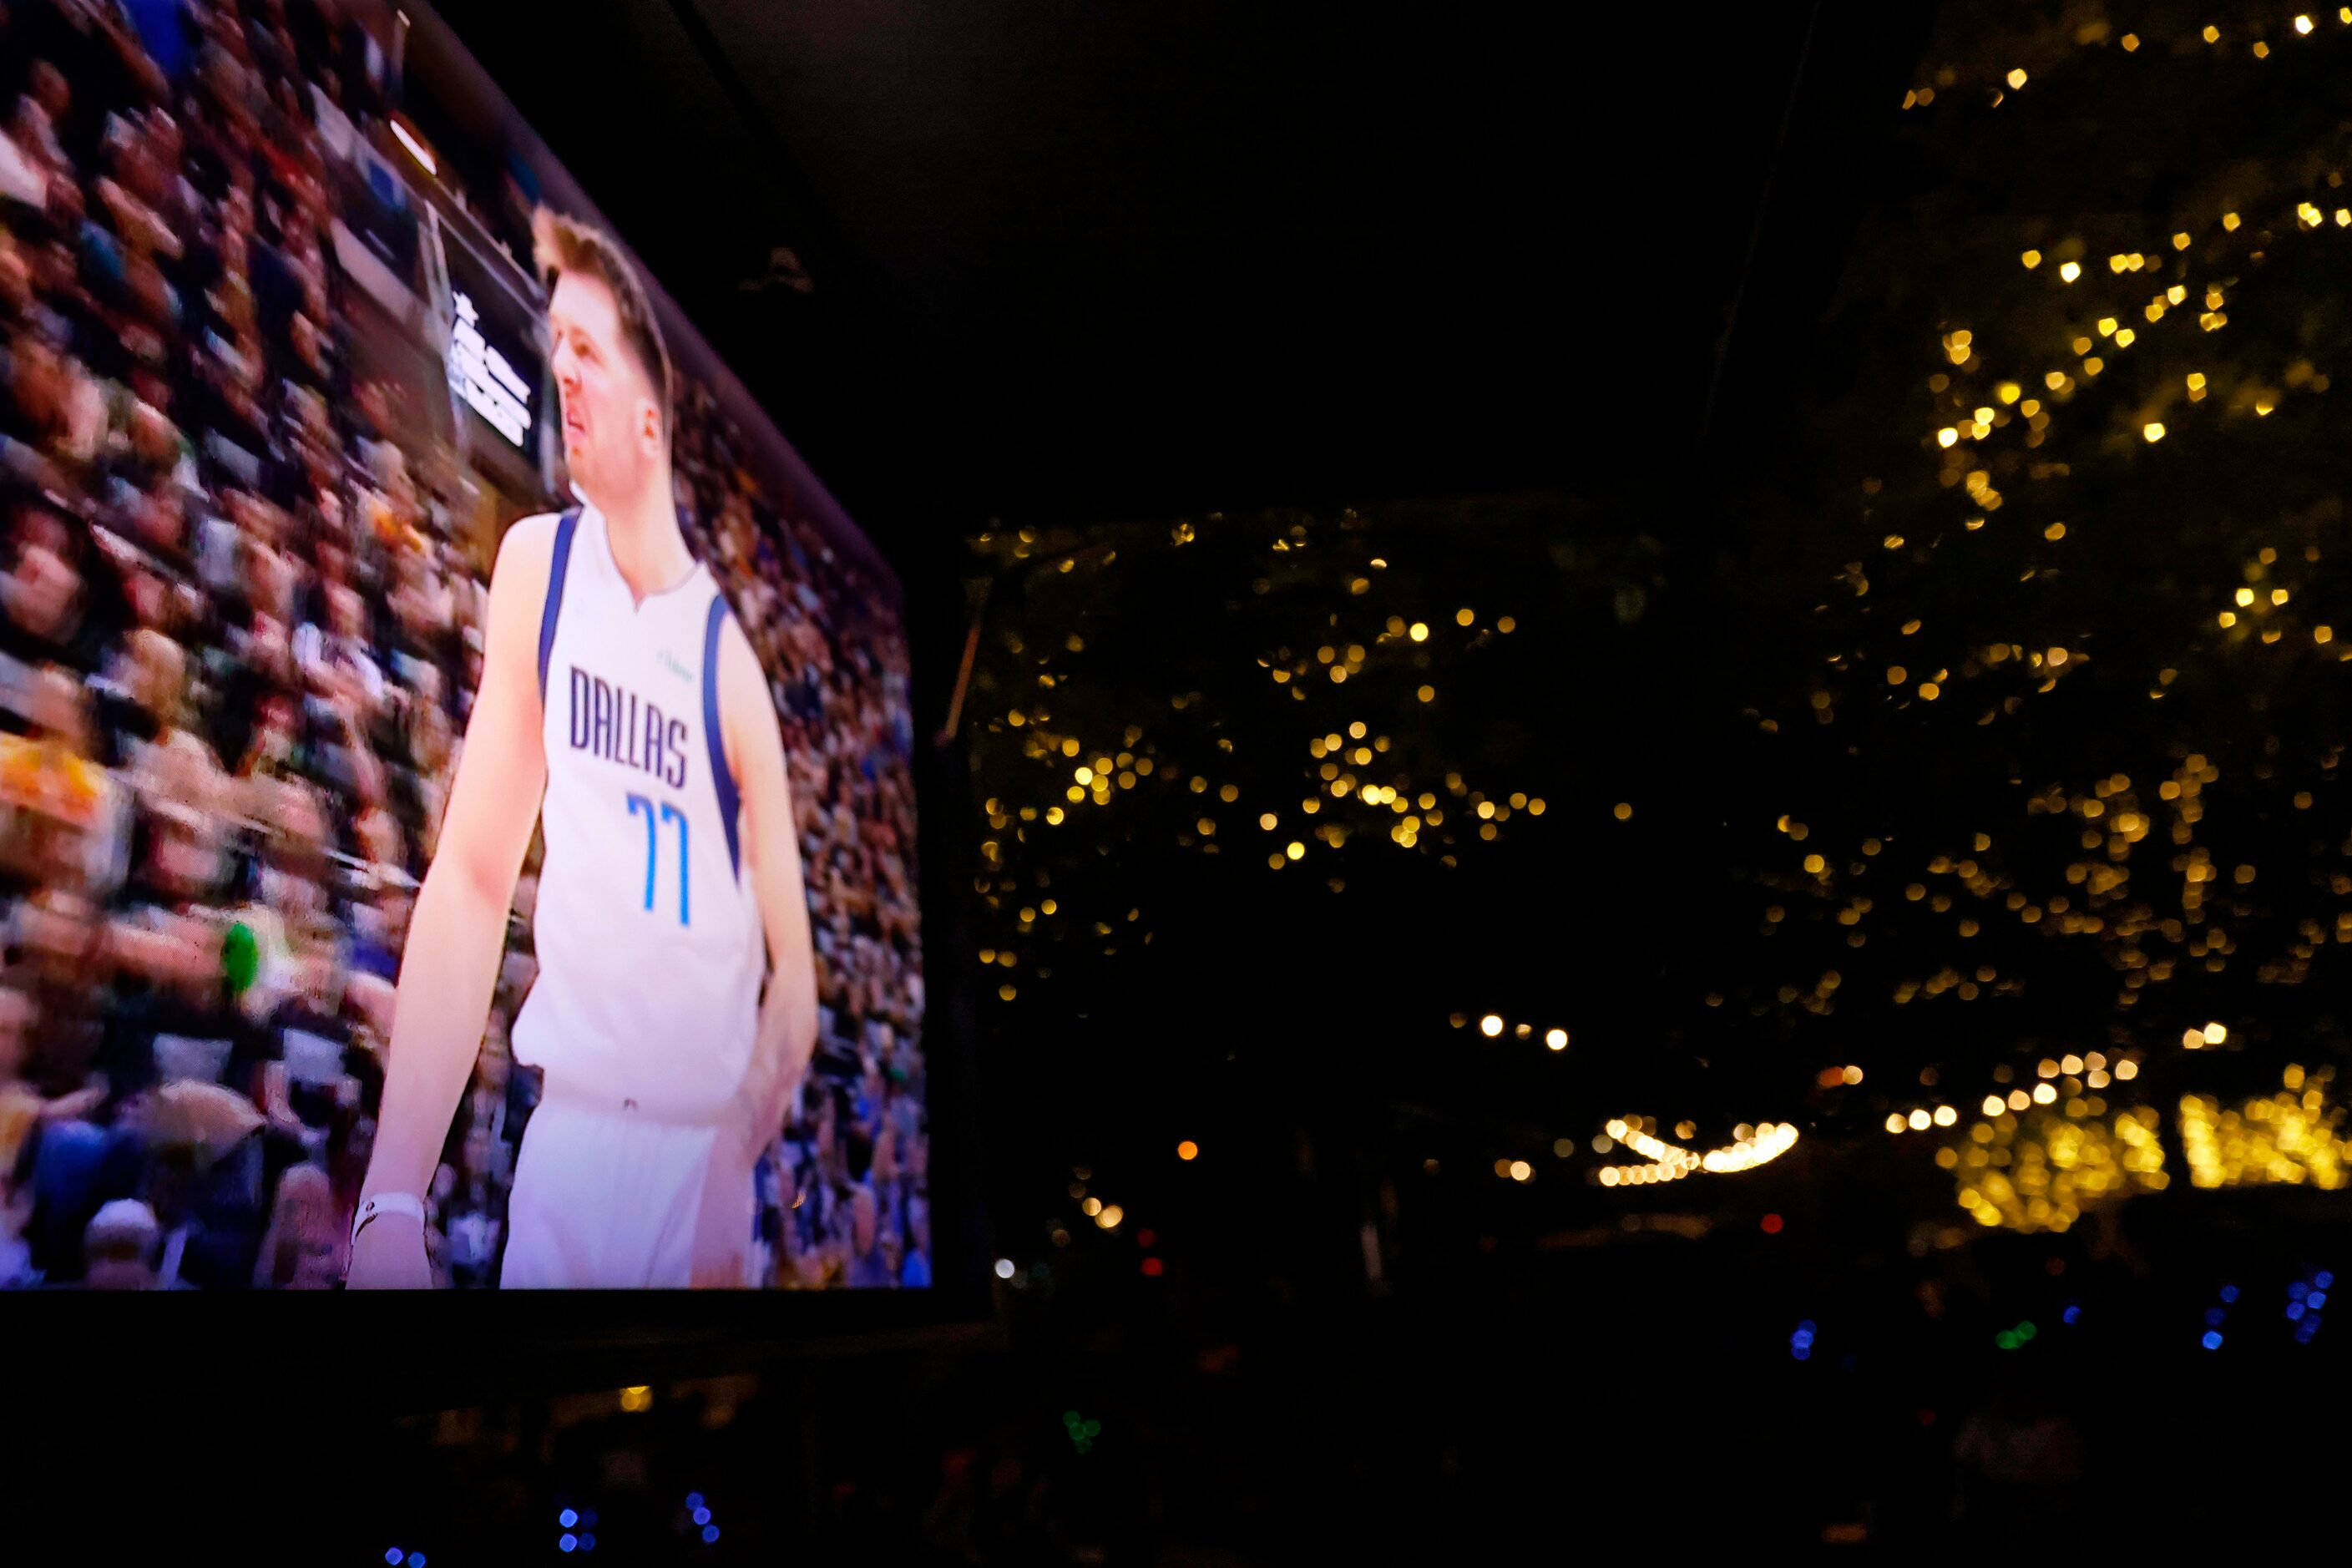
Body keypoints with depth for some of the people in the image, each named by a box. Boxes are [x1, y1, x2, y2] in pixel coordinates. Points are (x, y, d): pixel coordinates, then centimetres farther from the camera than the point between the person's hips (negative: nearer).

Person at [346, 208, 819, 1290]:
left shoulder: (729, 656, -8)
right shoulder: (535, 565, -2)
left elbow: (794, 977, -6)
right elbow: (471, 875, -5)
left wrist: (738, 1148, -24)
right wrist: (391, 1199, -12)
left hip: (706, 1136, -1)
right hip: (572, 1117, 1)